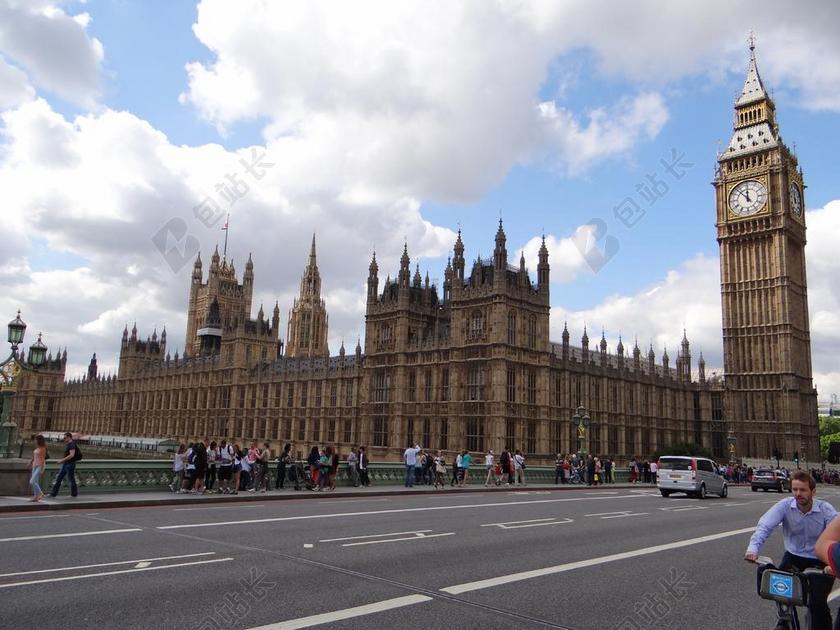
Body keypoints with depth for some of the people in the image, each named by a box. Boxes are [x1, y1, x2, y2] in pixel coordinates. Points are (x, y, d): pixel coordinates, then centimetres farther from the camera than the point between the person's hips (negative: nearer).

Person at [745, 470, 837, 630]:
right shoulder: (785, 505, -13)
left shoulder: (826, 509, -14)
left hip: (820, 560, -2)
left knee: (818, 603, -14)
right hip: (793, 556, 2)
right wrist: (753, 548, -41)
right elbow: (765, 525, -25)